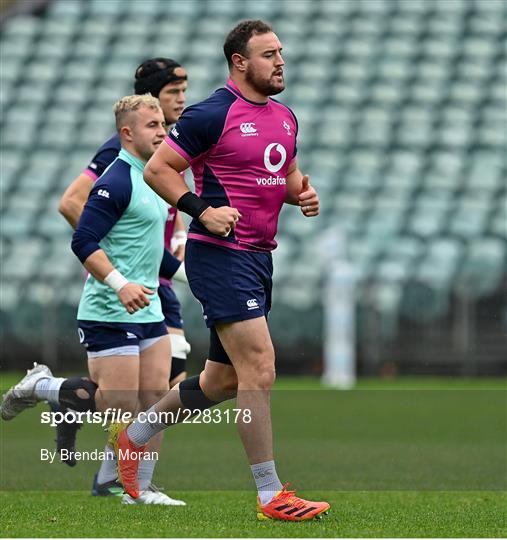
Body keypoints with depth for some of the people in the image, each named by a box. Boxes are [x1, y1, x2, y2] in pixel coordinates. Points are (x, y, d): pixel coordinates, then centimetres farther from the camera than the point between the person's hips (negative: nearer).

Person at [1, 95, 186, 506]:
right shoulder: (116, 182, -15)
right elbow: (83, 243, -21)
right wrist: (120, 284, -28)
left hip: (148, 310, 9)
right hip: (110, 314, -9)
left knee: (155, 398, 4)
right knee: (118, 405, -7)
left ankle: (140, 489, 11)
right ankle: (40, 387, 13)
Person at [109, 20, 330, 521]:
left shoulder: (284, 117, 14)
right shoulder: (212, 114, -11)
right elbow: (157, 168, -9)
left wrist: (303, 193, 6)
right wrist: (203, 210, -18)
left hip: (258, 255, 9)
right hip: (219, 255, -9)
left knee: (223, 378, 15)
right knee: (259, 369, -13)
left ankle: (133, 435, 34)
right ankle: (270, 495, -8)